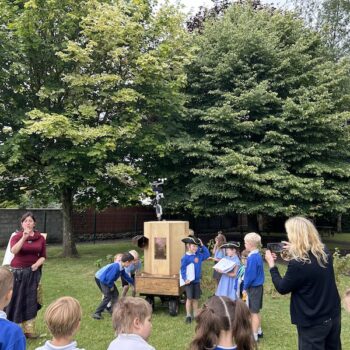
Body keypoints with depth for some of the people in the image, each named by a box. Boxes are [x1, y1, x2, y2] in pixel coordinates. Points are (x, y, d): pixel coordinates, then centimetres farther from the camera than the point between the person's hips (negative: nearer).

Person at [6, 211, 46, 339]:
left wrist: (37, 264, -15)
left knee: (30, 300, 5)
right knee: (14, 299, 4)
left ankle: (29, 330, 13)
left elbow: (43, 256, 4)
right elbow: (13, 251, -26)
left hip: (33, 273, 2)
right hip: (17, 272, -2)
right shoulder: (16, 236, -6)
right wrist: (24, 238, -37)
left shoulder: (40, 238, 1)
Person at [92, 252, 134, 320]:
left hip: (107, 279, 10)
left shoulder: (121, 268, -1)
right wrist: (111, 286, -12)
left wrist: (133, 282, 24)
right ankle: (96, 313, -10)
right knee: (108, 297, -14)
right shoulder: (116, 266, -31)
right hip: (100, 279, -10)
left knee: (115, 293, 8)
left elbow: (126, 276, 16)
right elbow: (109, 278, -30)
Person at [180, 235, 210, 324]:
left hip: (197, 281, 5)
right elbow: (182, 269, -11)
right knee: (189, 298, -1)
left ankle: (195, 315, 22)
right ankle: (188, 316, 10)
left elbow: (207, 254, 14)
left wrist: (202, 245, 6)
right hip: (189, 281, -5)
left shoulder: (199, 255, 5)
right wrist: (185, 278, -21)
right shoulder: (185, 257, -11)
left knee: (195, 298, 12)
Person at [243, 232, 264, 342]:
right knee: (256, 311, 19)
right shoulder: (258, 255, 6)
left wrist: (245, 288, -11)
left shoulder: (252, 257, -23)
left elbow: (250, 275, -22)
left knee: (254, 312, 1)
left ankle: (254, 336, 10)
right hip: (258, 286, 9)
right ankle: (258, 331, 31)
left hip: (253, 287, -9)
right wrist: (247, 286, 16)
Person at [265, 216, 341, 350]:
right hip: (333, 315, 7)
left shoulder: (297, 264, -28)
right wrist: (294, 251, 11)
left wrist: (271, 264, -3)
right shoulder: (325, 252, -5)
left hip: (313, 322, -7)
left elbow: (282, 288, -13)